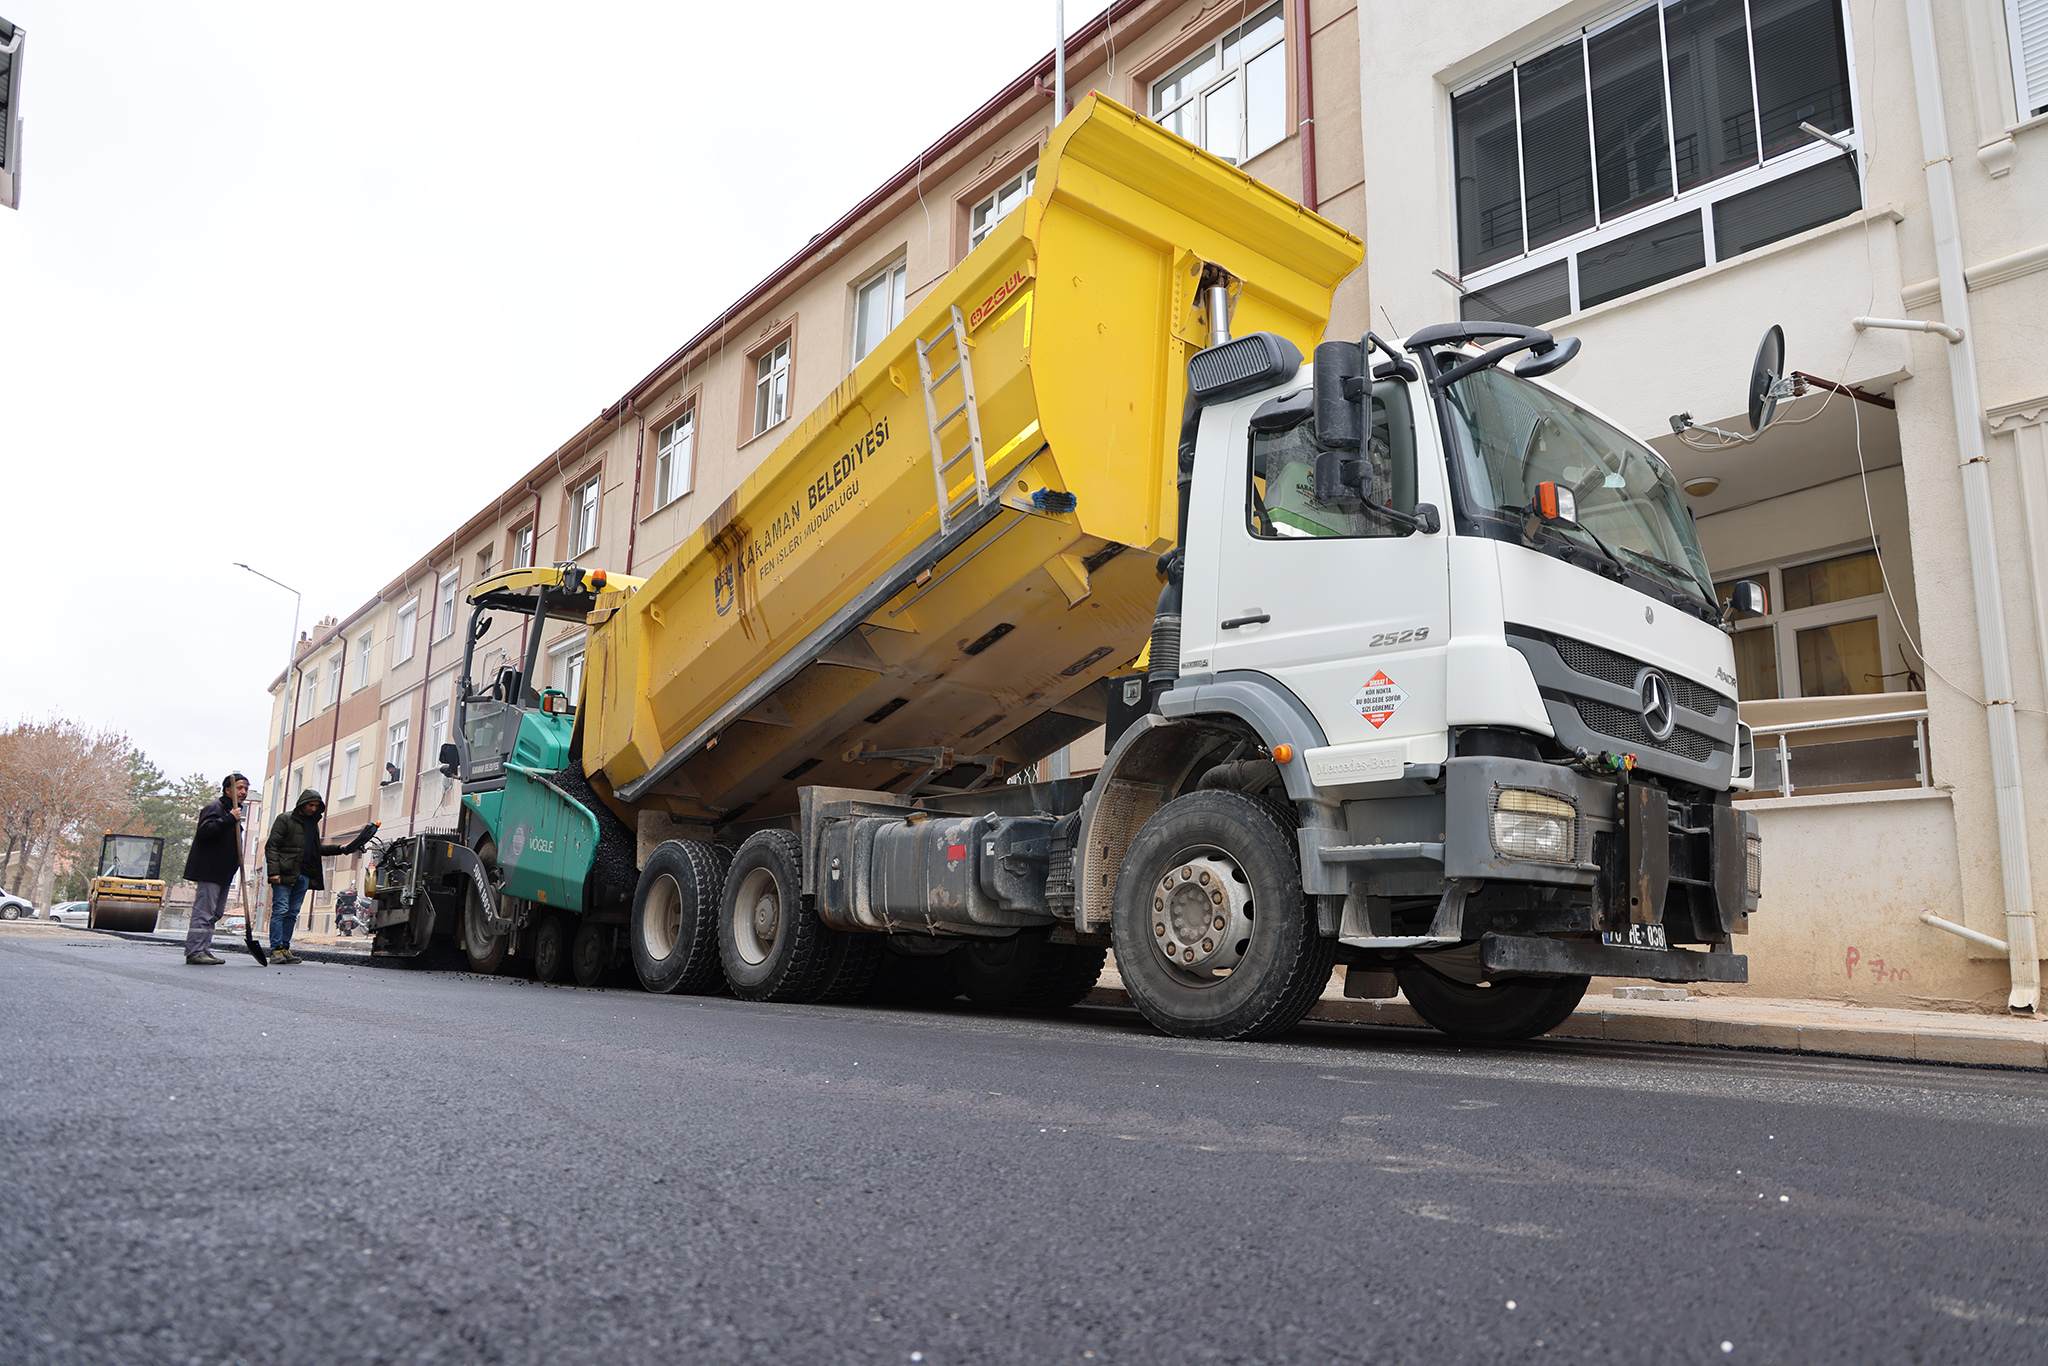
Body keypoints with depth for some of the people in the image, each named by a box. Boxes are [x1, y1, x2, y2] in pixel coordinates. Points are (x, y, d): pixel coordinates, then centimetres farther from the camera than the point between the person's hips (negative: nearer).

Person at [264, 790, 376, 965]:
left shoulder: (313, 823, 22)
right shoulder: (285, 819, 0)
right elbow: (271, 846, -6)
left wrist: (339, 849, 18)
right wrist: (273, 871, -15)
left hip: (304, 876, 7)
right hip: (285, 874, -7)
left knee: (293, 913, 5)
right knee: (280, 910, -9)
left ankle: (285, 948, 6)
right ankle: (276, 950, -9)